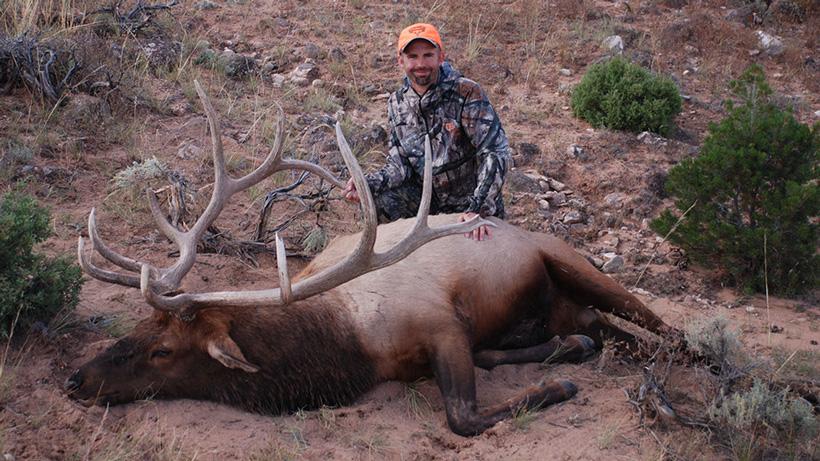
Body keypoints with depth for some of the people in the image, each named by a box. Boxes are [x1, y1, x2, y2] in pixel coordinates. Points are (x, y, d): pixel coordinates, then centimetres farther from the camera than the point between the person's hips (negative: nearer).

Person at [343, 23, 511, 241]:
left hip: (470, 202, -4)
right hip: (426, 196, 4)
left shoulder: (467, 93, -19)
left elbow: (496, 151, -25)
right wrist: (369, 183, -22)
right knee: (374, 200, -17)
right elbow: (400, 163, -1)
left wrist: (478, 209, -34)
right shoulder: (397, 103, 0)